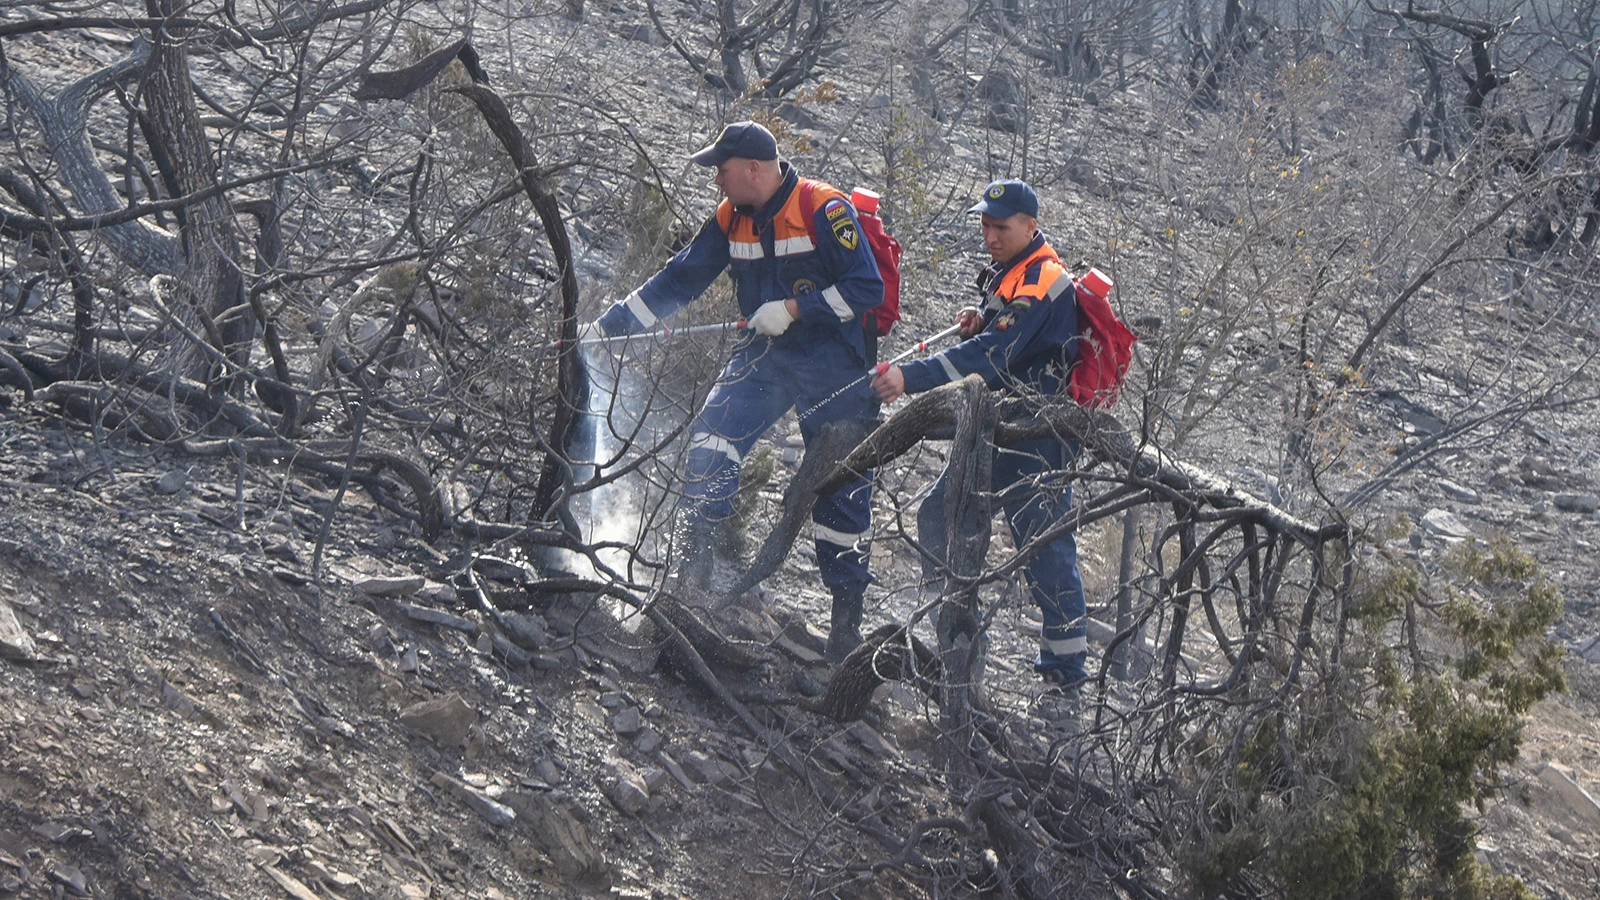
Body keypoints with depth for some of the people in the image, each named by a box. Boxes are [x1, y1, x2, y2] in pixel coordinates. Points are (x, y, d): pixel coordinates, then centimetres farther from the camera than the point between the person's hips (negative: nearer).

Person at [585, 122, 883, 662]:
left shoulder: (826, 211, -16)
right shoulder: (732, 218, 4)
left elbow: (868, 288, -17)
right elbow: (680, 278, 9)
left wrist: (793, 308, -22)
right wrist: (608, 326, 6)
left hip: (831, 363, -5)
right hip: (766, 354, 5)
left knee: (841, 486, -1)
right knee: (712, 435, -17)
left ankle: (847, 616, 10)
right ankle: (693, 567, -11)